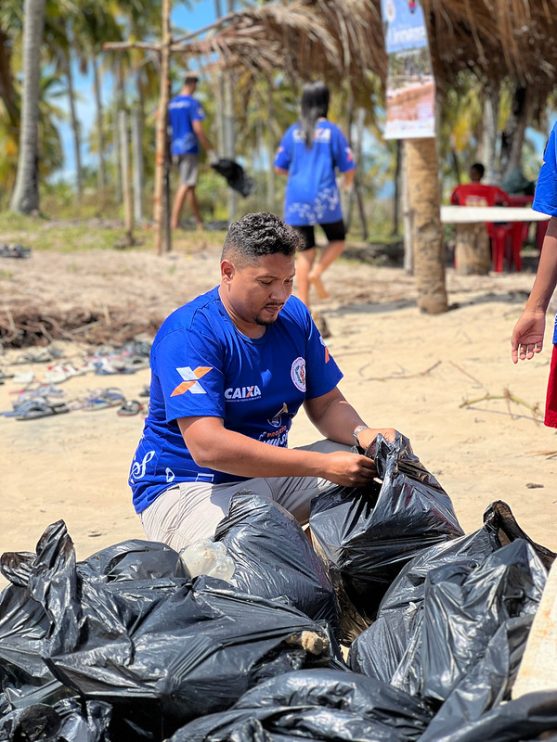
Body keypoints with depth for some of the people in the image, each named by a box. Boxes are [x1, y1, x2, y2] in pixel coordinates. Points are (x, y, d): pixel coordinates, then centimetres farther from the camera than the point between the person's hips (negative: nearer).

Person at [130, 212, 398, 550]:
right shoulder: (188, 333, -21)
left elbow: (327, 403, 9)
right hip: (186, 487, -7)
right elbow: (207, 446, -31)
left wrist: (363, 433, -16)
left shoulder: (294, 315, 4)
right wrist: (322, 465, -34)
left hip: (268, 474, 8)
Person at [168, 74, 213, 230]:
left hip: (175, 149, 8)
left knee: (190, 186, 13)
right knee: (185, 185, -8)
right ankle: (174, 222, -13)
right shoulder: (193, 103, -9)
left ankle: (199, 222, 17)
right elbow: (198, 129, -16)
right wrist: (210, 149, -11)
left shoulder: (171, 104, 13)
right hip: (189, 148, -8)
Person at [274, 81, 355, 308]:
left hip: (297, 199, 3)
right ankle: (316, 272, -7)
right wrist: (348, 183, 21)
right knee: (337, 240, 19)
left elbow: (279, 167, 7)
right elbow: (348, 168, -1)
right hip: (325, 197, -3)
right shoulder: (332, 131, -3)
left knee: (306, 251, 10)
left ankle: (303, 303, 4)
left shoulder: (293, 131, 4)